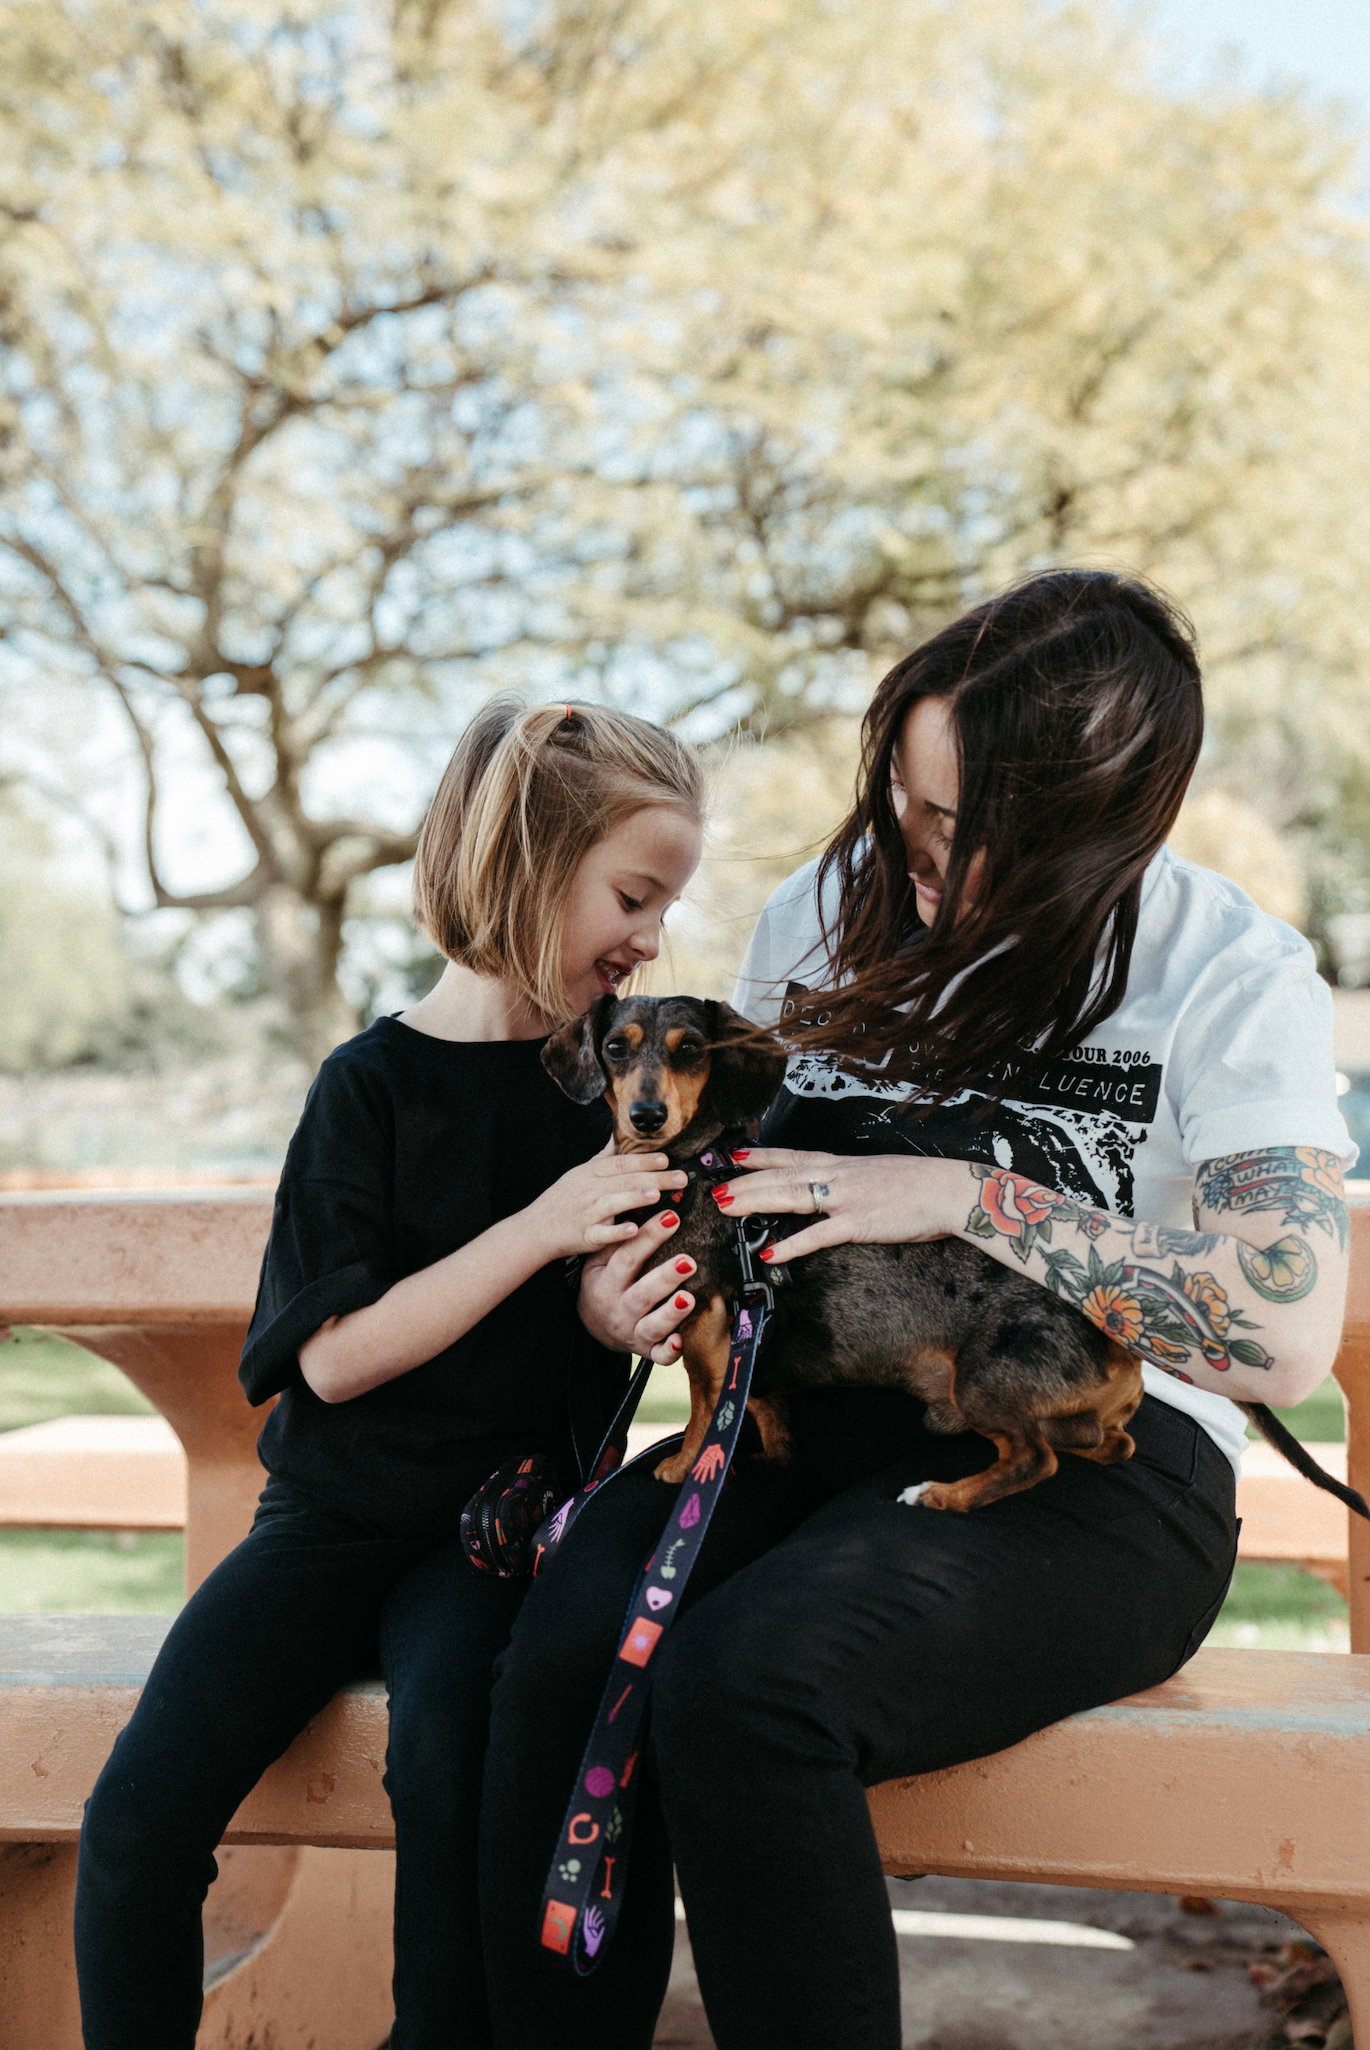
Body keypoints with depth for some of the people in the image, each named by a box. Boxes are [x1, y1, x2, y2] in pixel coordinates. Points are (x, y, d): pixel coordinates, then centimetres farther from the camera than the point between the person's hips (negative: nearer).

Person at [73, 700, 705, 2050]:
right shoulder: (375, 1082, -3)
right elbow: (334, 1355, -10)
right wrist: (540, 1228, -16)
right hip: (340, 1511, -1)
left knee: (449, 1761, -29)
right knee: (139, 1813, -18)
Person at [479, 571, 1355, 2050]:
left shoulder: (1231, 976, -5)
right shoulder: (827, 912, 10)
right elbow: (727, 1168, 22)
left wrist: (968, 1194, -18)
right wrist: (619, 1279, -1)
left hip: (1088, 1477, -4)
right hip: (811, 1420, 5)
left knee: (744, 1682, -33)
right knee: (566, 1656, -27)